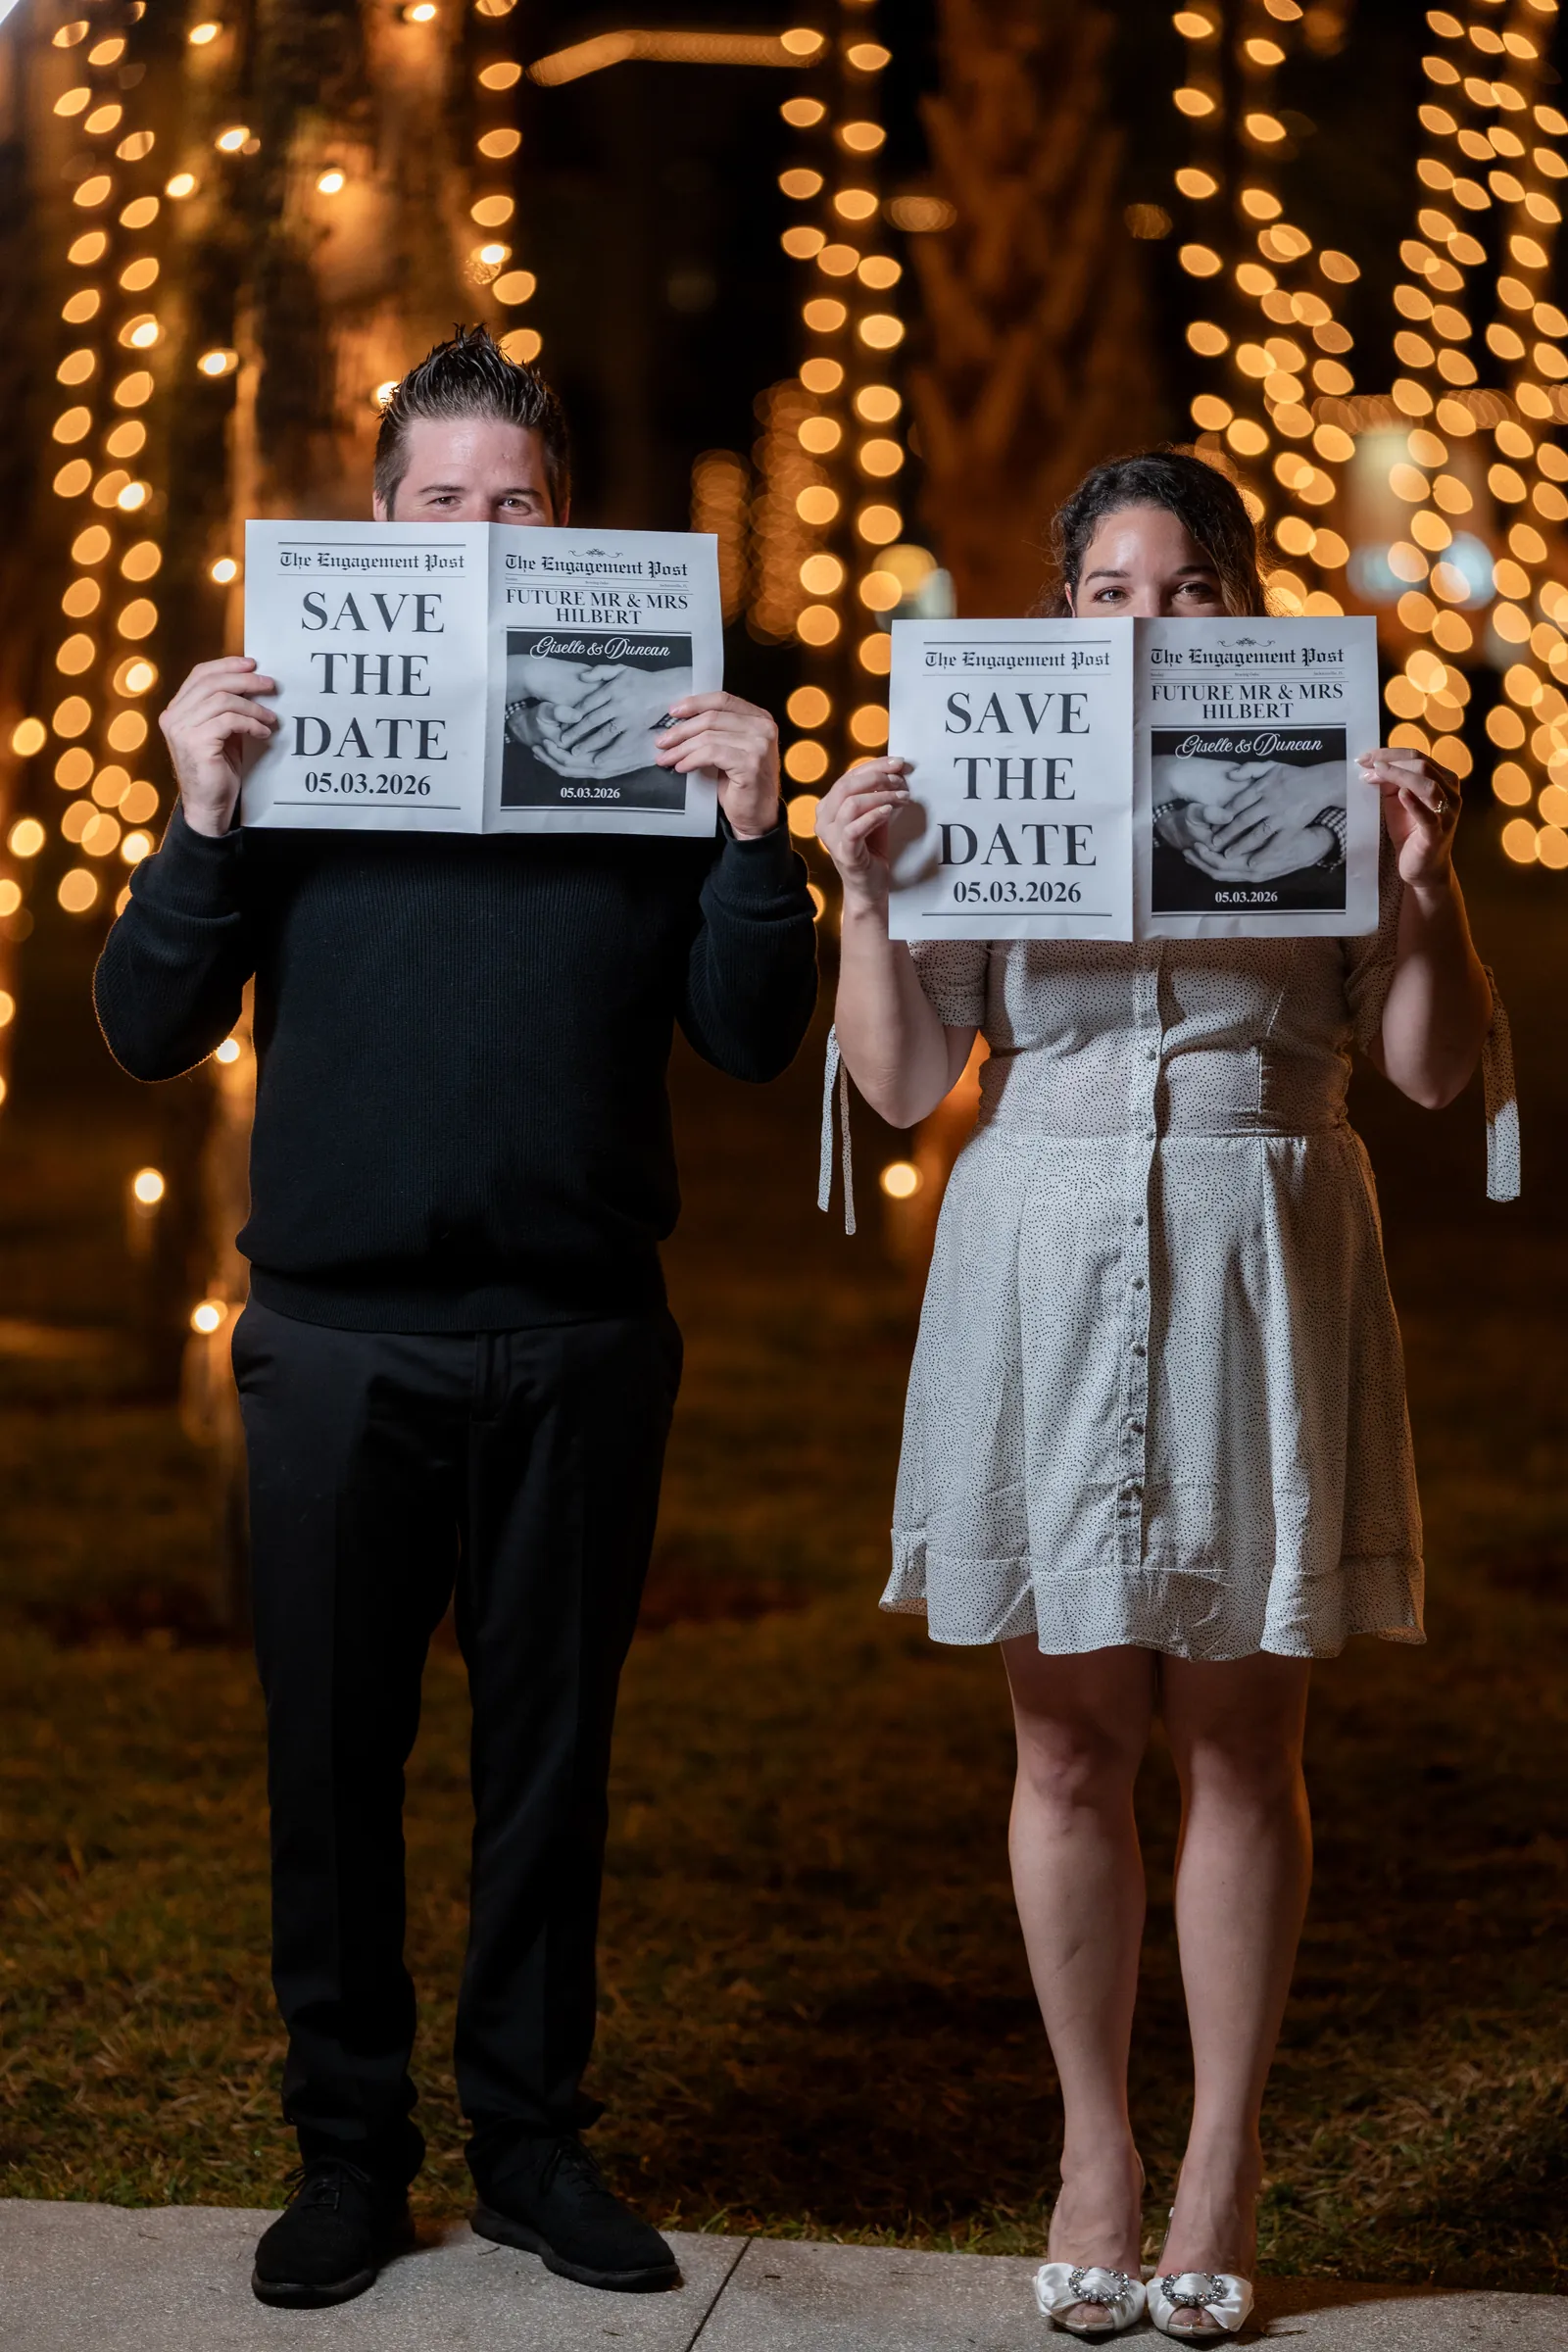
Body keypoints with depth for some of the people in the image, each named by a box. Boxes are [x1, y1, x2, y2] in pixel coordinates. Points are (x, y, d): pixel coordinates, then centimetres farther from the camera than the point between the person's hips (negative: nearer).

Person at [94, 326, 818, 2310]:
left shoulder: (652, 747, 5)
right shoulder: (286, 732, 5)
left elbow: (752, 1039, 0)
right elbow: (149, 1029, -1)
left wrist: (750, 831, -13)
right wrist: (201, 817, -14)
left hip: (579, 1344, 0)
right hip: (339, 1342, 0)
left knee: (552, 1743, 9)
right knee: (333, 1749, 6)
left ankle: (530, 2133, 21)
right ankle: (347, 2144, 19)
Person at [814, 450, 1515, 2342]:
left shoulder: (1325, 787, 6)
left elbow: (1436, 1068, 1)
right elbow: (900, 1084, 4)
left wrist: (1424, 886, -14)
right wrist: (866, 893, -10)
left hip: (1263, 1280, 0)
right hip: (1044, 1274, 1)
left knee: (1240, 1742, 3)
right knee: (1068, 1743, 4)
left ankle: (1224, 2165, 14)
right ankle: (1093, 2149, 18)